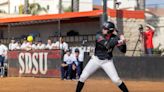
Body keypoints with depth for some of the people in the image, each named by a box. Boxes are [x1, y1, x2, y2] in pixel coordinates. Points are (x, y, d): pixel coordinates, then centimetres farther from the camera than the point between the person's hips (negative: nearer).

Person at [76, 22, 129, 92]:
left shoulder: (115, 38, -11)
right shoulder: (99, 35, -17)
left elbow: (123, 51, -11)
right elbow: (107, 45, -32)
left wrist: (123, 43, -29)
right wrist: (118, 41, -39)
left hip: (107, 61, 0)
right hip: (96, 59, 0)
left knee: (116, 80, -11)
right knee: (83, 77, -4)